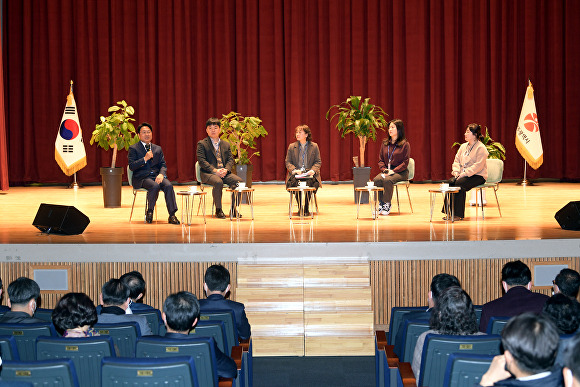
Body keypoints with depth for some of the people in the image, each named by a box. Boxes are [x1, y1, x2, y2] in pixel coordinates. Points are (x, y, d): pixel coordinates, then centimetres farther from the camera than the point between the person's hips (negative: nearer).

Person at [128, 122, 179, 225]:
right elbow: (131, 166, -3)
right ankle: (149, 211, -12)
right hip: (142, 178, -4)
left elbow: (163, 165, 13)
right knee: (155, 186, -35)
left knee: (168, 185, -28)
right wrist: (145, 159, -15)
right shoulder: (133, 148, 8)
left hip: (157, 176, 4)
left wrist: (161, 174, -9)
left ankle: (172, 215, -29)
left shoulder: (158, 149, 21)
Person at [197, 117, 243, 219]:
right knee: (218, 182, -37)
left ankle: (234, 209, -12)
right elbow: (202, 161, -6)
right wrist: (215, 170, -18)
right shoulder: (202, 144, 5)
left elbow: (230, 160, 11)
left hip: (224, 173, 4)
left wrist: (226, 169, -11)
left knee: (238, 181, -23)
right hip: (208, 173, -4)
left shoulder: (226, 144, 19)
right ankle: (218, 210, -23)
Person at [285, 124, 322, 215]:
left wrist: (313, 170, -12)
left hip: (309, 174, -1)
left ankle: (306, 208, -17)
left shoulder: (314, 146, 11)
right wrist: (294, 170, -11)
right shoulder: (292, 147, 13)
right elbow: (288, 162, 9)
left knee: (310, 182, -34)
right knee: (295, 182, -34)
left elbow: (318, 162, 9)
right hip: (296, 174, 1)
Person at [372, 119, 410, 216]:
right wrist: (384, 169, -7)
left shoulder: (405, 144, -3)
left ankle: (387, 205, -22)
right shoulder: (385, 143, 12)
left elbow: (405, 162, -7)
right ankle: (380, 204, -17)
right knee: (376, 180, -26)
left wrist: (393, 171, -18)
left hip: (400, 172, -5)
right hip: (386, 171, 5)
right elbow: (380, 160, 13)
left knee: (387, 180, -34)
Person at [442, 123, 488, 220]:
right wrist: (456, 171, -3)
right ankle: (448, 212, -22)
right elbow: (457, 160, 16)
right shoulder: (463, 146, 15)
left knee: (459, 183, -31)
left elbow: (478, 166, -18)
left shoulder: (481, 148, -10)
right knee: (451, 182, -22)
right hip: (463, 175, 7)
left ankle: (458, 214, -27)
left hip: (478, 176, -7)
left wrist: (465, 173, -23)